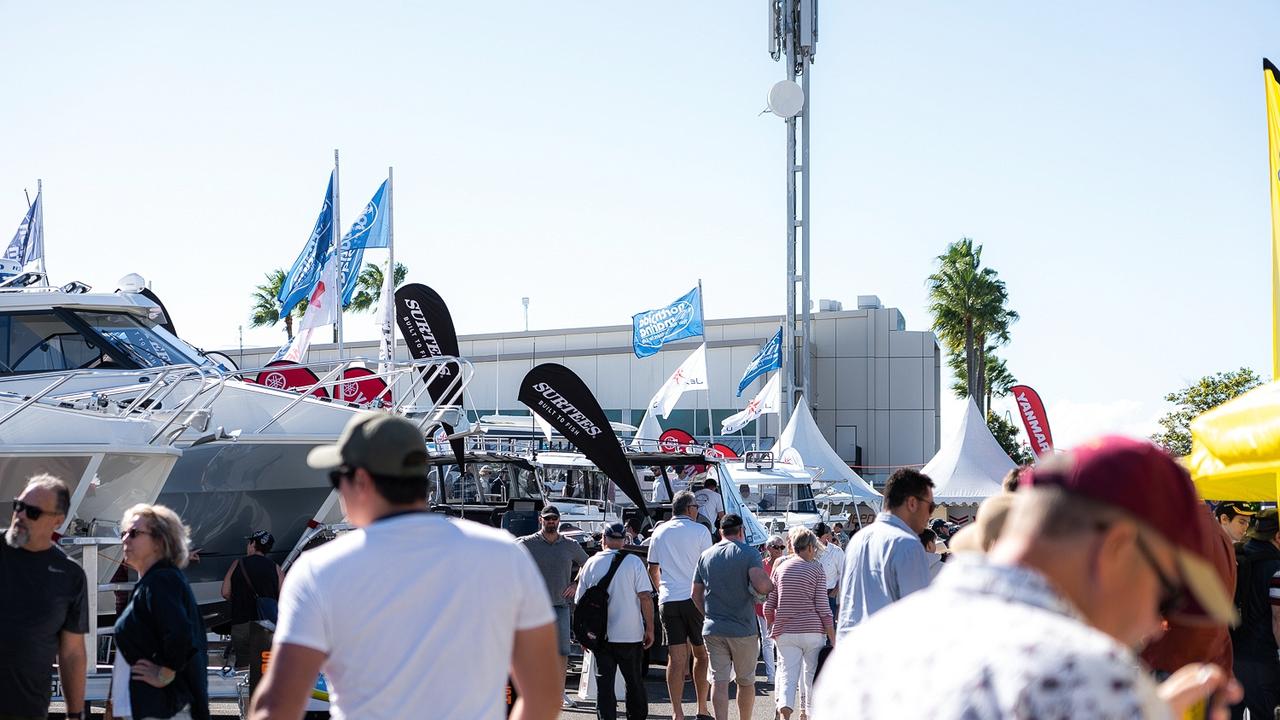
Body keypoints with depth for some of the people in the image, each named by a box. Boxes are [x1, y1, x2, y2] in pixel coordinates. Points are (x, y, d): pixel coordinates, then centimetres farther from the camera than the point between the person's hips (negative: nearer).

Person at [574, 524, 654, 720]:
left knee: (604, 683, 2)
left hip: (600, 636, 1)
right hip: (631, 635, -1)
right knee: (634, 682, 14)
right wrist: (650, 629, -2)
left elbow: (580, 600, 5)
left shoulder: (591, 563, 1)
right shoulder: (634, 562, -4)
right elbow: (645, 597, -9)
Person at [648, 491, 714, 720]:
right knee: (702, 654, 10)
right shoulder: (699, 531, -2)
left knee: (676, 658, 1)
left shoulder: (660, 532, 10)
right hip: (695, 598, -3)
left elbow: (652, 569, 15)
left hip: (668, 600, 3)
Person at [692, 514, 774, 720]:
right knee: (746, 681, 12)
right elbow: (762, 586, -21)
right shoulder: (748, 553, -6)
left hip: (713, 629, 3)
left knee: (719, 681, 0)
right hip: (743, 629, -3)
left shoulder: (705, 555, 8)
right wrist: (772, 583, 0)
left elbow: (696, 594, 12)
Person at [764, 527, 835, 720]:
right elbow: (823, 607, -5)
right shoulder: (815, 568, -1)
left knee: (787, 673, -2)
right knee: (812, 674, 12)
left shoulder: (780, 568, 8)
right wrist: (833, 638, -1)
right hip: (812, 631, -2)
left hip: (785, 632, 2)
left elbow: (768, 606, 9)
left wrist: (772, 628, 26)